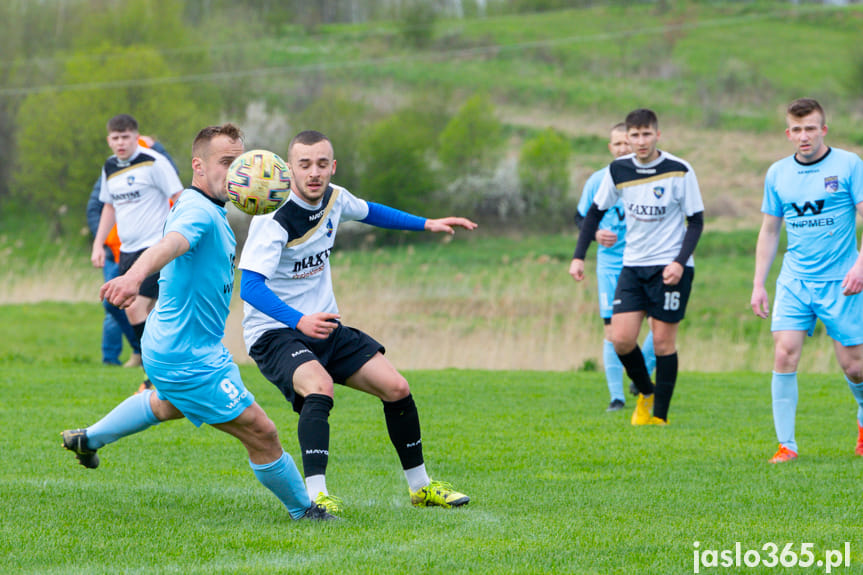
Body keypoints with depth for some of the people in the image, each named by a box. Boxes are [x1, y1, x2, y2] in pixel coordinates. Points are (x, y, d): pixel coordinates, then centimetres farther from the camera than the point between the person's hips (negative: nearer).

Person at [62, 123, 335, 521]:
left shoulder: (213, 212, 8)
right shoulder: (197, 211, -25)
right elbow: (168, 245, -47)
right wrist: (135, 275, -68)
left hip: (169, 347, 11)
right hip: (189, 356, -11)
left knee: (169, 405, 42)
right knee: (261, 433, -8)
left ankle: (88, 439, 54)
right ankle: (304, 511, 8)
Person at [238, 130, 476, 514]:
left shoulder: (334, 198, -1)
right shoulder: (273, 218, -24)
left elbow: (369, 212, 24)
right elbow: (250, 286, -34)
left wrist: (427, 225, 23)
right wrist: (299, 320, -48)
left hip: (324, 325, 7)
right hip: (274, 332, -7)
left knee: (396, 388, 0)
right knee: (319, 386, -35)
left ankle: (420, 486, 18)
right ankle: (315, 494, -38)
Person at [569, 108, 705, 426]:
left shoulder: (679, 171, -10)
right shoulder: (618, 170, 0)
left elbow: (696, 221, -5)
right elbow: (595, 211, 12)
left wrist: (680, 262, -17)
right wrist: (579, 256, 4)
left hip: (670, 267, -4)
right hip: (633, 265, 4)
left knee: (663, 341, -4)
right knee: (621, 339, -6)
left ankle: (660, 415, 7)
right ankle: (645, 392, 20)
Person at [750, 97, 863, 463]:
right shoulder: (777, 174, 7)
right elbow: (769, 231, 15)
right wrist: (758, 283, 10)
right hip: (794, 281, 3)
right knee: (784, 355, -13)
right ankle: (786, 444, -8)